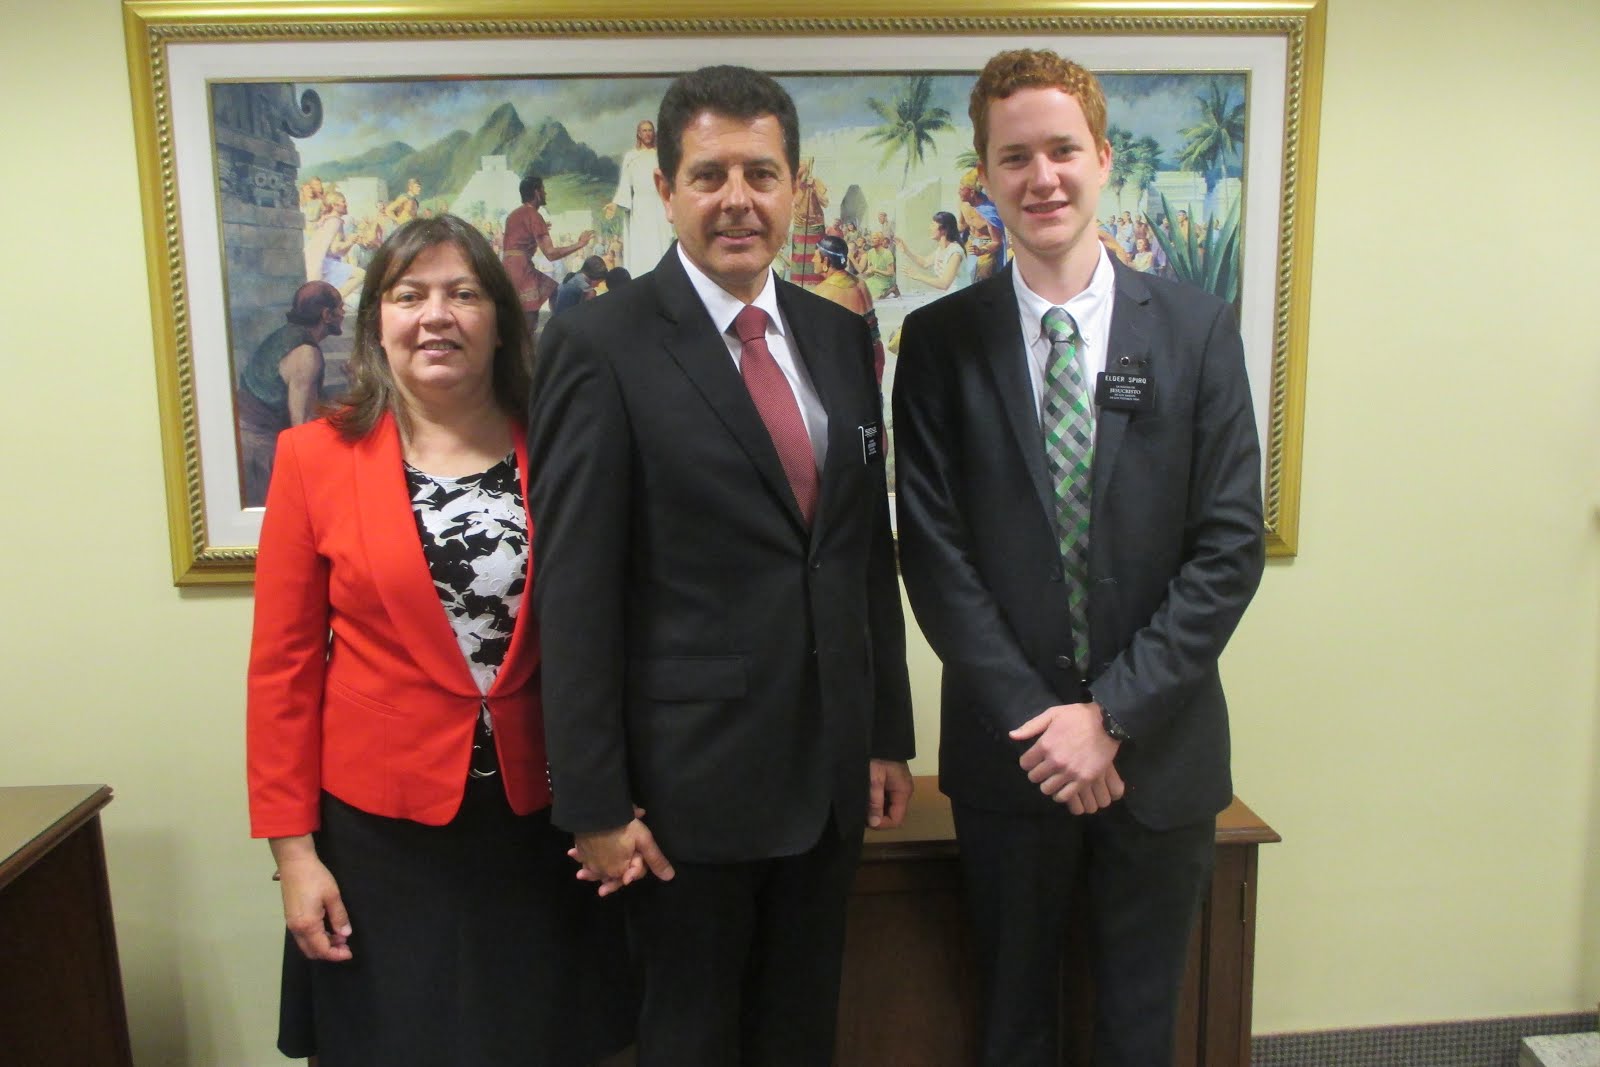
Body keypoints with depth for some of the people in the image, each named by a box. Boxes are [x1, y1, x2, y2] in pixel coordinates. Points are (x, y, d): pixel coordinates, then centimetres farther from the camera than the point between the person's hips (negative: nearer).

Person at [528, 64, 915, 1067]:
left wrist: (890, 734, 9)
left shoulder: (843, 336, 6)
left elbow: (871, 550, 9)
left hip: (831, 770, 6)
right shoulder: (601, 347, -12)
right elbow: (576, 596, -13)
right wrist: (595, 803, -12)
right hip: (690, 780, -5)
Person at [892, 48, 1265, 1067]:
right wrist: (1038, 722, -12)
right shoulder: (940, 340, -3)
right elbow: (934, 553, -7)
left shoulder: (1198, 326, -2)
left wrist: (1112, 712, -13)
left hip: (1160, 745, 1)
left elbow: (1231, 544, -6)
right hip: (1008, 750, 0)